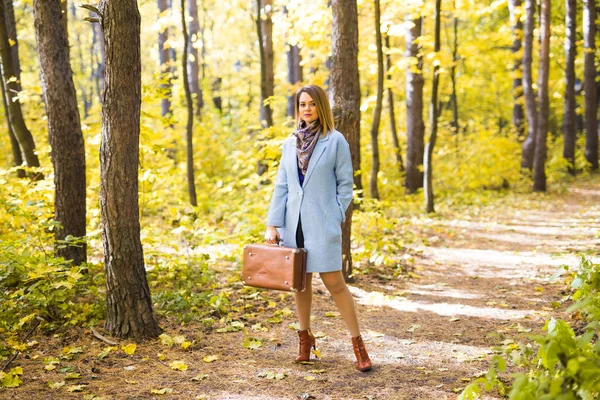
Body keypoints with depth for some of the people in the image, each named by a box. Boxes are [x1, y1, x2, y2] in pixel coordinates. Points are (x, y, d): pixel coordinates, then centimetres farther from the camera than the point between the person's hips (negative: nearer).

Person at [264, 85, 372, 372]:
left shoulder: (335, 140, -3)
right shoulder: (290, 143, 9)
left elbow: (345, 184, -1)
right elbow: (281, 186, 8)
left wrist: (336, 217, -7)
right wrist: (272, 224, 2)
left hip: (322, 224, -4)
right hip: (294, 223, 4)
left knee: (334, 282, -6)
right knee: (300, 282, 10)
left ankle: (358, 343, 3)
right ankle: (305, 338, 23)